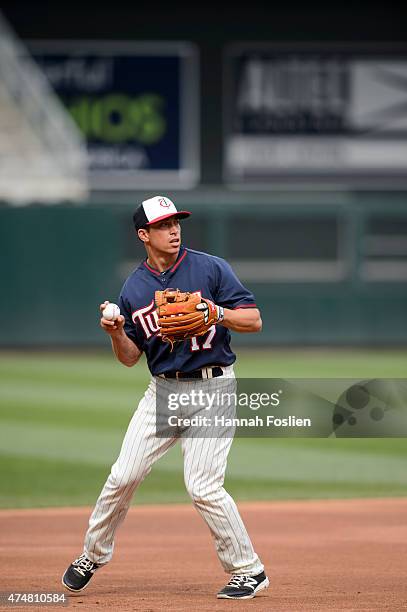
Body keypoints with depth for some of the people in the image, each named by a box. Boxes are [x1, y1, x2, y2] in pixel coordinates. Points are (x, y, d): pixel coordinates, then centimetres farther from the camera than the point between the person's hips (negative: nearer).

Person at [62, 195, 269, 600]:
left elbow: (254, 320, -6)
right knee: (123, 476, 2)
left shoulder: (210, 269, -4)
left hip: (211, 388, -4)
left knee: (203, 487, -13)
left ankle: (248, 570, 0)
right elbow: (130, 358, 10)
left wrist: (218, 313, -24)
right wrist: (116, 333, -11)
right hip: (162, 391, 4)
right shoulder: (134, 288, 6)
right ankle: (93, 555, 22)